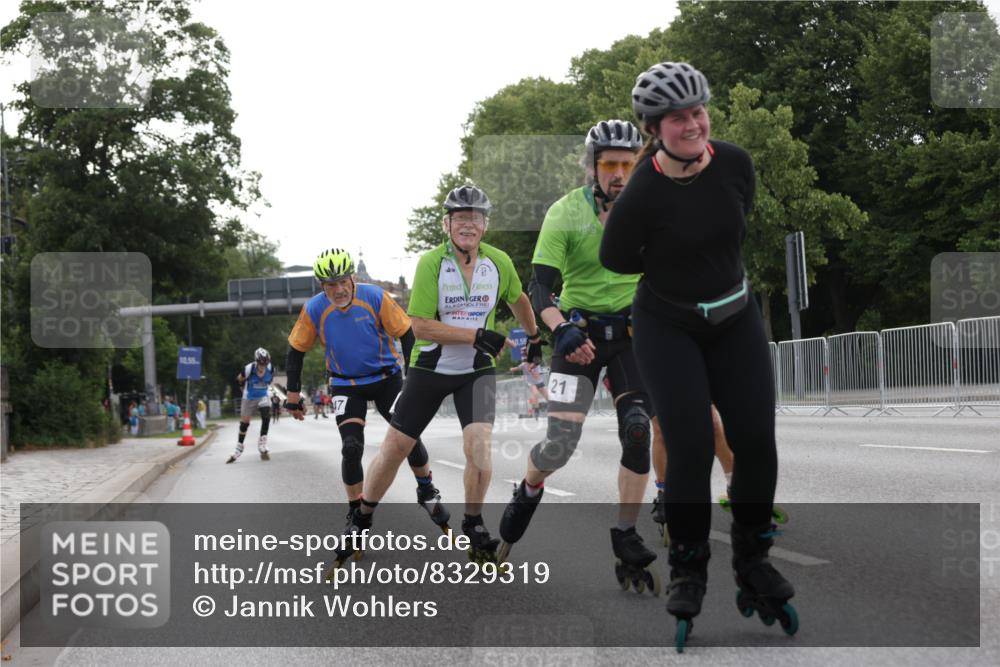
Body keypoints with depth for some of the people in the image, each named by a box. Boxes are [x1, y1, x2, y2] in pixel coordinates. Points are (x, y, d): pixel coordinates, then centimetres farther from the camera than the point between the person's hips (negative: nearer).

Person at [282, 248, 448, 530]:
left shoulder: (376, 297, -20)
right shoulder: (314, 310, -15)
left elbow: (407, 336, -11)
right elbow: (296, 352, -2)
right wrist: (293, 397, -2)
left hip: (387, 377, 0)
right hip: (346, 385, 1)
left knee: (409, 438, -6)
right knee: (351, 449, -13)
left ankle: (427, 492, 21)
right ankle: (356, 512, 4)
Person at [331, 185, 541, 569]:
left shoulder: (499, 262, -4)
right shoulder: (431, 263, -15)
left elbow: (517, 299, 18)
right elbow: (421, 325, -20)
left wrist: (534, 337, 28)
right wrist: (476, 335, -24)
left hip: (477, 369, 1)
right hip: (430, 367, -1)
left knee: (478, 443, -18)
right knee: (394, 446, 3)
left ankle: (473, 527, 3)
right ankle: (361, 522, 22)